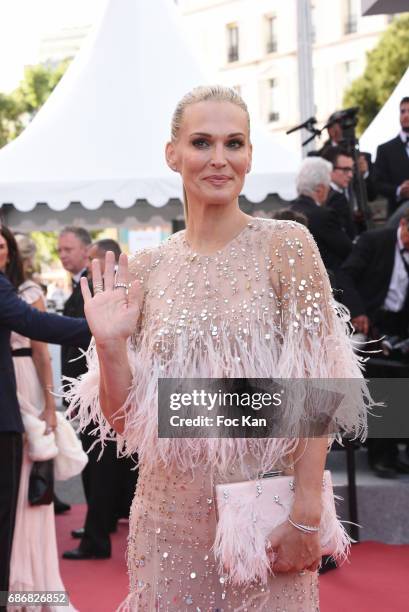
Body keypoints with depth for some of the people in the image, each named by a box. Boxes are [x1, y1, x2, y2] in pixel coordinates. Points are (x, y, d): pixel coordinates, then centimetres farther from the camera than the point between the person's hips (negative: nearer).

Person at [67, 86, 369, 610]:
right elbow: (123, 419, 5)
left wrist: (306, 514, -14)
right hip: (169, 521, 3)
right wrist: (109, 345, -12)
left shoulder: (287, 245, -5)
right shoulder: (145, 268, 3)